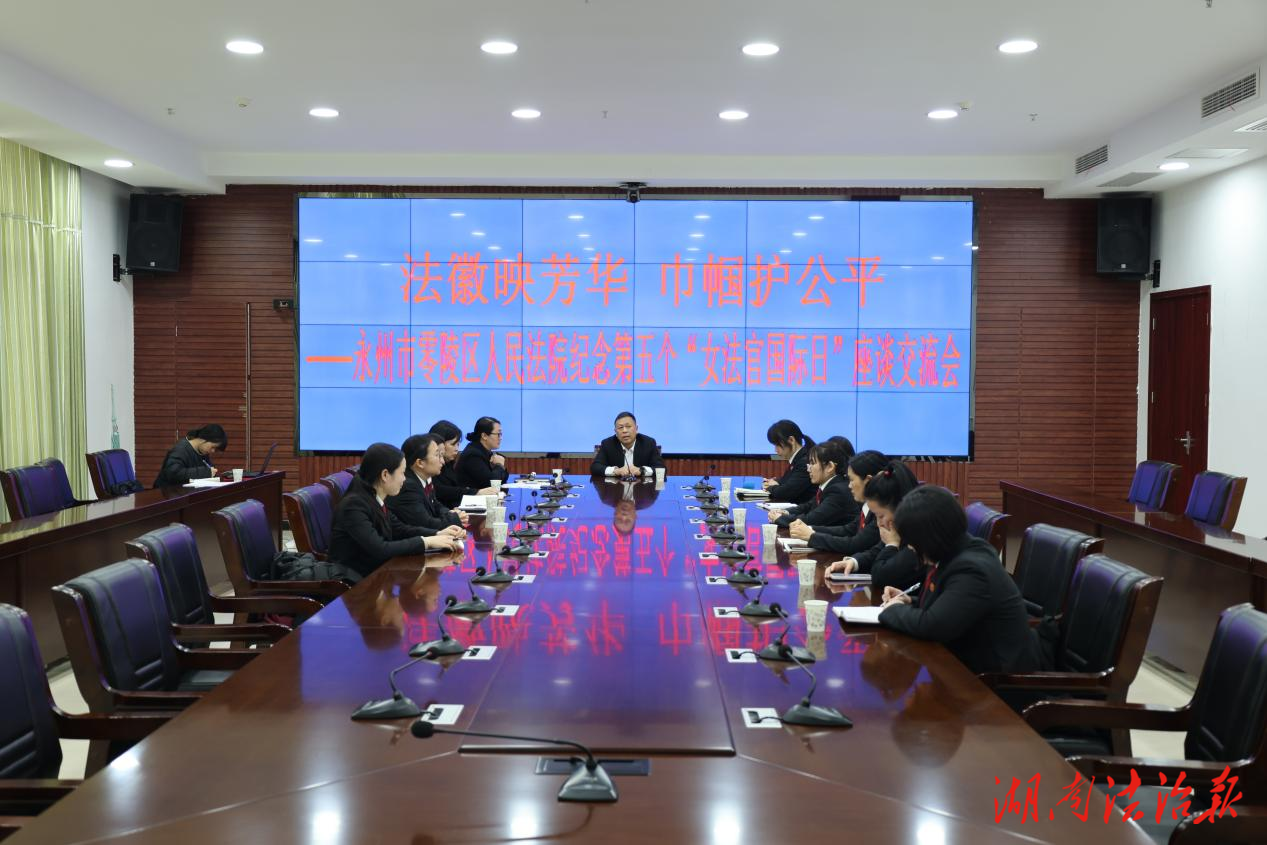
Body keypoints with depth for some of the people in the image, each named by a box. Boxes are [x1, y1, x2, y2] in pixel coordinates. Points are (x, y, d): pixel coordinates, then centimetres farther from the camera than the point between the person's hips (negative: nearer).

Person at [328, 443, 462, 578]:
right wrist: (426, 542, -23)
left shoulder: (376, 499, 2)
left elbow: (399, 529, 14)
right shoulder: (354, 505, -21)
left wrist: (438, 534, 0)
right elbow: (379, 549, -28)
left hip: (373, 572, 8)